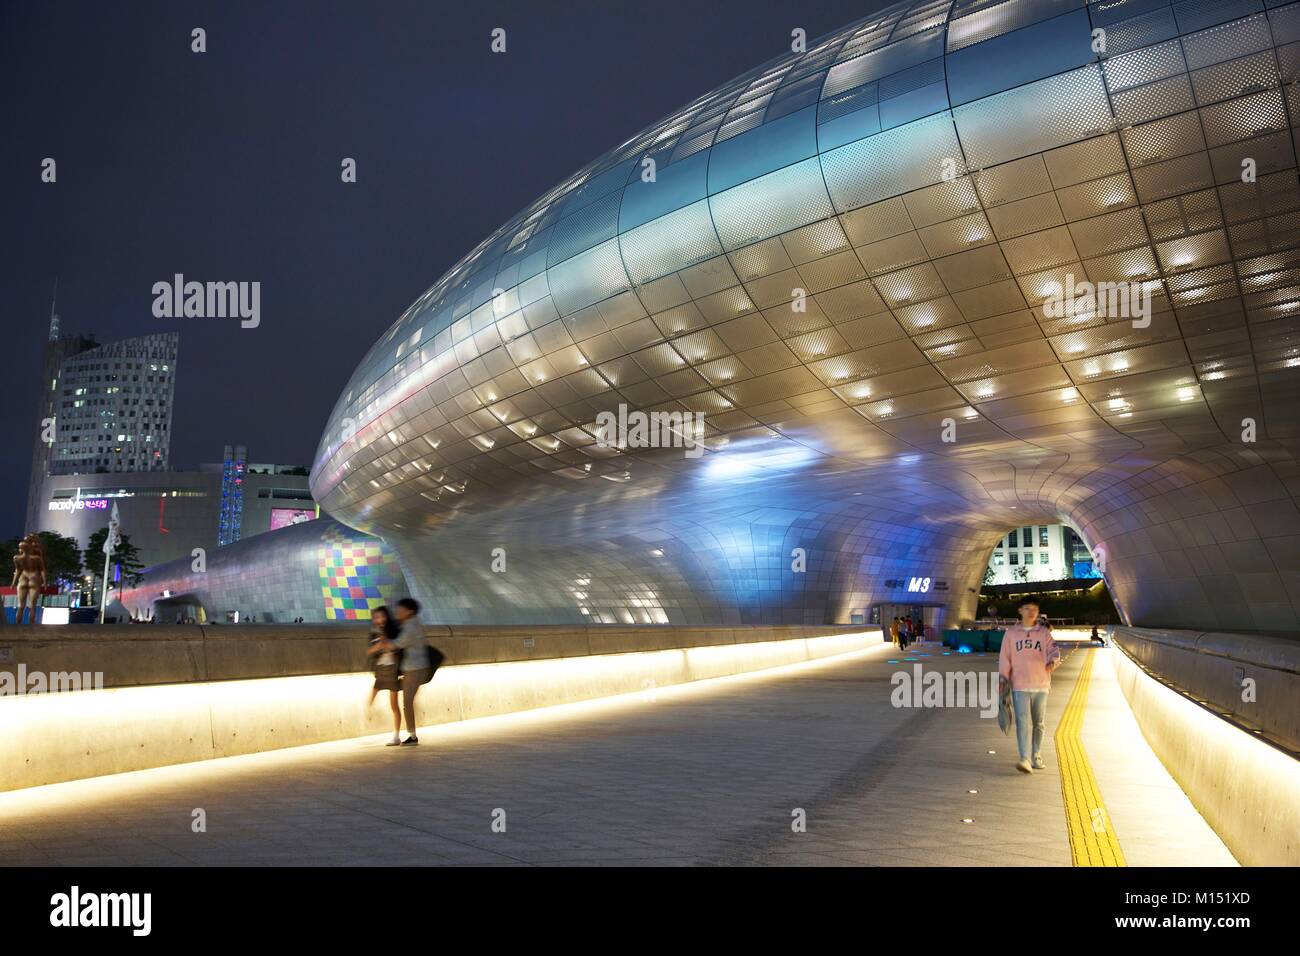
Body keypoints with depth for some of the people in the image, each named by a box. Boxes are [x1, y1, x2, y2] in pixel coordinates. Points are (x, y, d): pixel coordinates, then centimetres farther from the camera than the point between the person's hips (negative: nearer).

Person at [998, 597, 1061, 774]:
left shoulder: (1044, 633, 6)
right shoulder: (1011, 633, 6)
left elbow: (1053, 649, -10)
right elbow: (1004, 658, 6)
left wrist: (1052, 661, -32)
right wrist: (1002, 679, 0)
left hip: (1041, 686, 2)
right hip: (1019, 686, -1)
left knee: (1038, 724, 11)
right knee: (1022, 722, -12)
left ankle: (1036, 756, 26)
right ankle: (1025, 759, -18)